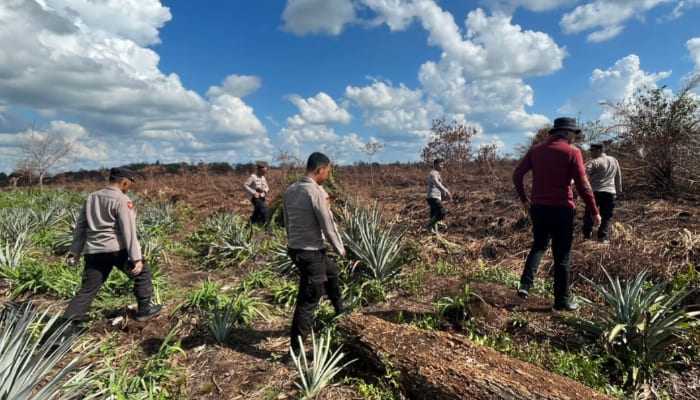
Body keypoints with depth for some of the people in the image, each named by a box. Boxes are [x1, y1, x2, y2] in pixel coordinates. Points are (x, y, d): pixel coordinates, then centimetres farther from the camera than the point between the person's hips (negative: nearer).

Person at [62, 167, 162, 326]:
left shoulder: (91, 197, 14)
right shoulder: (122, 200, -10)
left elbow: (80, 226, 17)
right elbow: (128, 230, -15)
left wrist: (74, 251, 21)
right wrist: (136, 258, -15)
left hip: (93, 250, 6)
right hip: (116, 249, -6)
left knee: (88, 288, 12)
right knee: (141, 271, 13)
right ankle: (145, 309, 17)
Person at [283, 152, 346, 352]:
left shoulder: (290, 190, 4)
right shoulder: (317, 192, -20)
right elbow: (328, 225, -16)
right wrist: (340, 248, 0)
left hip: (295, 248, 9)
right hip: (311, 252, -9)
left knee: (331, 271, 31)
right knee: (308, 301, 4)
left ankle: (340, 312, 49)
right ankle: (296, 349, 14)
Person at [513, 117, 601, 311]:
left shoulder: (536, 149, 6)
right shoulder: (572, 152, -7)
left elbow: (517, 175, 6)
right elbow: (583, 185, -11)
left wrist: (524, 199, 17)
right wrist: (594, 211, -3)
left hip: (538, 207, 4)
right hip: (561, 209, -4)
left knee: (539, 246, 23)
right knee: (562, 255, 7)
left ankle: (525, 284, 8)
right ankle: (562, 300, 15)